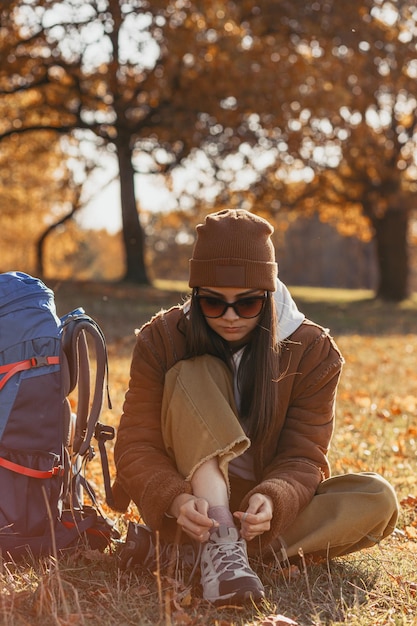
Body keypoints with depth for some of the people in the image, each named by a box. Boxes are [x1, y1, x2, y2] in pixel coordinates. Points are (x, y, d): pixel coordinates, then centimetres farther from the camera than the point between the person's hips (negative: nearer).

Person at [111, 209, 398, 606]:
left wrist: (272, 500, -37)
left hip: (258, 508, 2)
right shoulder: (162, 340, -10)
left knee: (378, 500, -24)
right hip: (193, 504, -1)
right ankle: (220, 541, -39)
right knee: (194, 375, -26)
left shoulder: (311, 351, -9)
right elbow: (137, 444, -16)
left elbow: (302, 456, -13)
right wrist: (176, 500, -37)